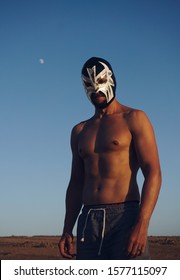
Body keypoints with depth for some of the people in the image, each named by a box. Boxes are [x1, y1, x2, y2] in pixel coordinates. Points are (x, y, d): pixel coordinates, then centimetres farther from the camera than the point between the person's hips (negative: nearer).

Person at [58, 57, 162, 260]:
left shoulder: (134, 119, 3)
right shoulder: (80, 131, 19)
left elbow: (153, 172, -7)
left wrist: (142, 225, -19)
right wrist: (67, 230, 9)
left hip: (125, 218, -5)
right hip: (88, 222, 5)